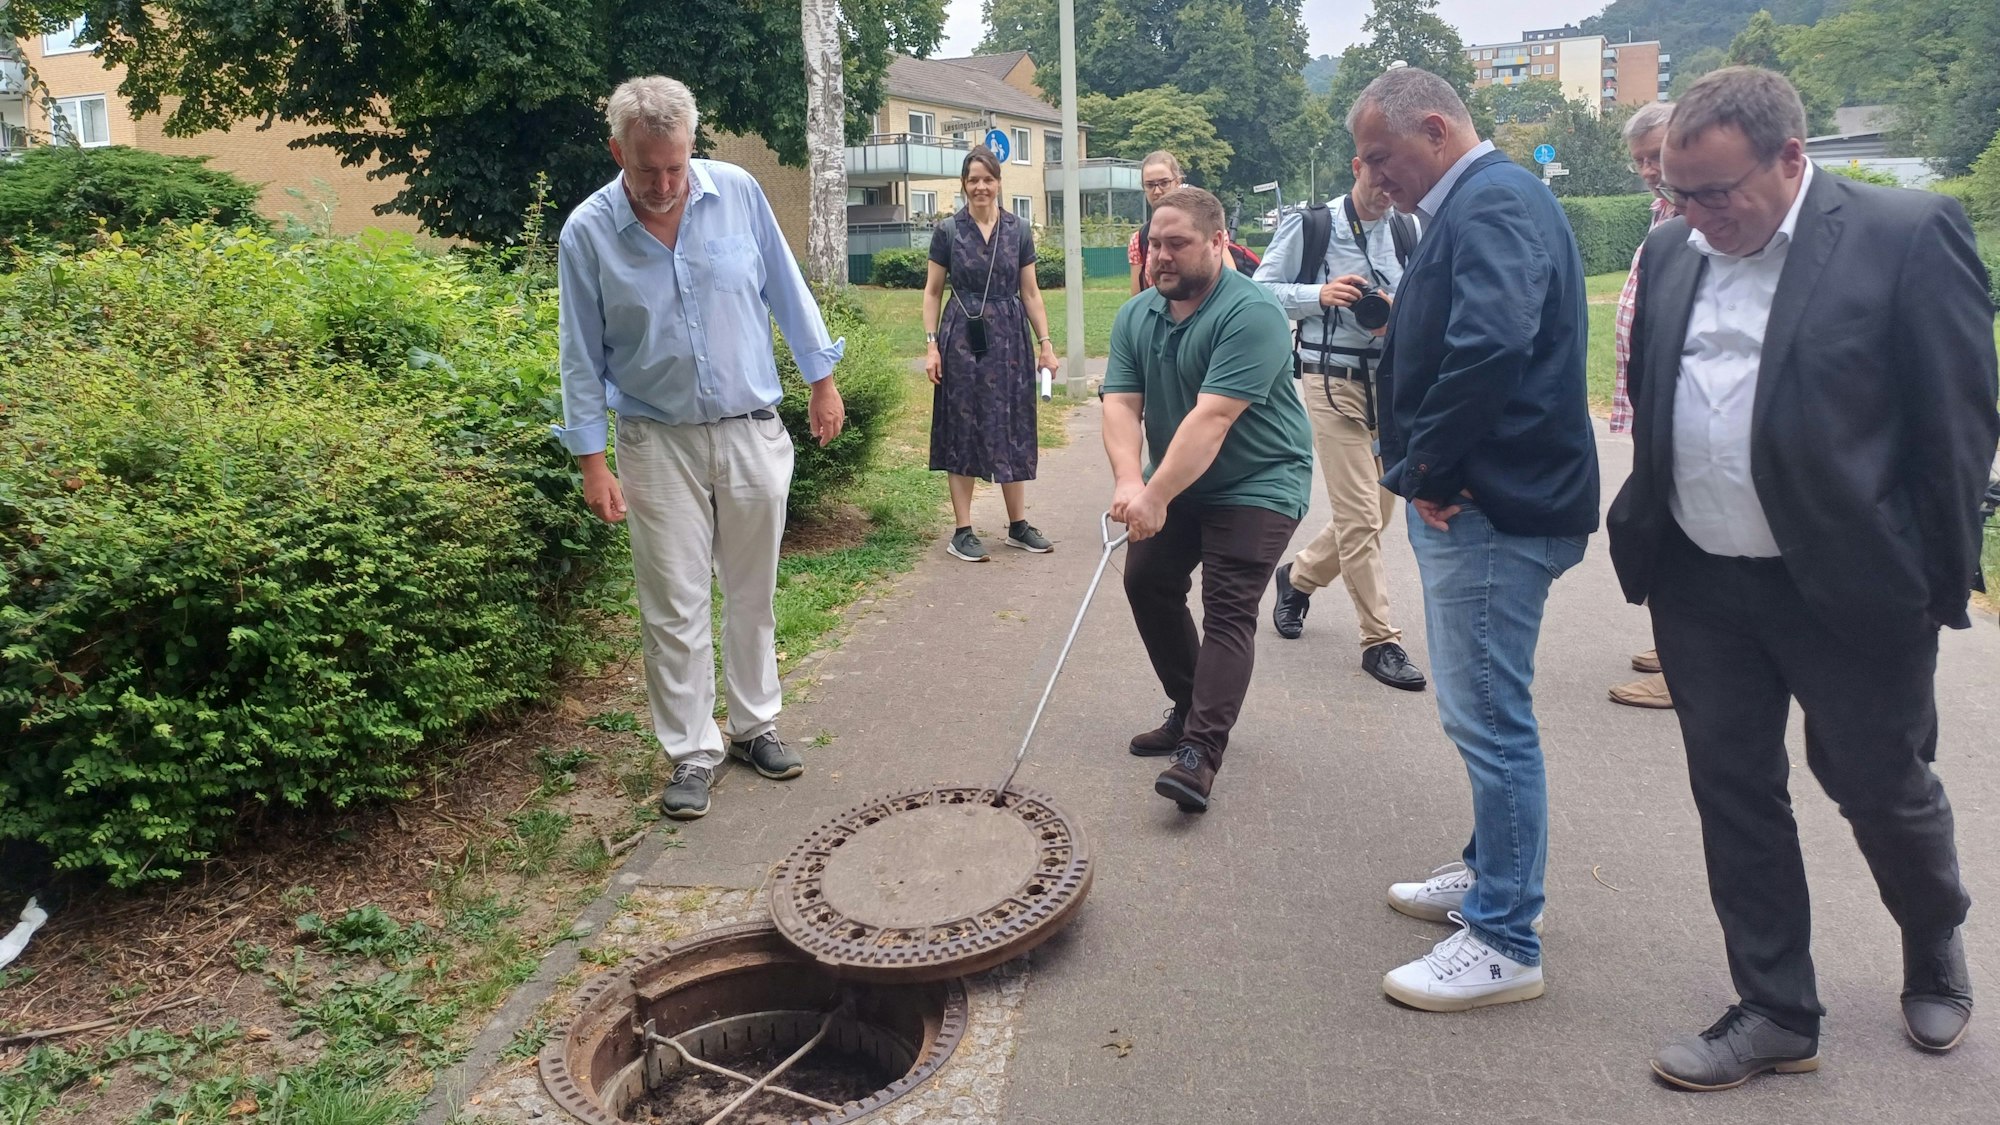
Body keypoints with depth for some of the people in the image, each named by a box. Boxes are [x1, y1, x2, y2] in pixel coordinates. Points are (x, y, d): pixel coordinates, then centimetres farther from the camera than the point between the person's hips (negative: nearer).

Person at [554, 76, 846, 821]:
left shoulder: (738, 193, -6)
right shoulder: (587, 233, -9)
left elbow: (786, 292, 6)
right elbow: (582, 358, -4)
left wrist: (822, 380, 9)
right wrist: (591, 462, -6)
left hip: (753, 432, 2)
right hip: (659, 443, -1)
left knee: (752, 592, 13)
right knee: (674, 607, 2)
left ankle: (755, 725, 29)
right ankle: (691, 753, 14)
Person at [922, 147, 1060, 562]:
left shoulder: (1018, 231, 5)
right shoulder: (947, 231, 0)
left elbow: (1030, 292, 8)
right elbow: (932, 292, 3)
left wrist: (1045, 343, 3)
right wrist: (931, 345, -5)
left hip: (1009, 338, 2)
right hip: (962, 339, -2)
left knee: (1012, 428, 7)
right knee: (963, 430, 0)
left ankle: (1018, 525, 18)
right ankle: (962, 531, 6)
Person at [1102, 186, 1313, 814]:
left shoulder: (1250, 314, -24)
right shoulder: (1136, 316, -1)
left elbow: (1211, 419, -31)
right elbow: (1121, 404, -11)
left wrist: (1156, 497, -36)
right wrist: (1128, 480, -29)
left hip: (1258, 484, -7)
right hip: (1175, 483, 8)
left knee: (1228, 610, -14)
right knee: (1146, 580, 6)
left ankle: (1200, 751, -18)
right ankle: (1190, 710, 21)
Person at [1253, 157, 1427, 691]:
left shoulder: (1408, 231, 5)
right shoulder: (1309, 227, -6)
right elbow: (1262, 290, -5)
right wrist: (1320, 295, -20)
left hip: (1392, 382, 5)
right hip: (1333, 384, -5)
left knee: (1379, 509, 13)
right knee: (1359, 517, -6)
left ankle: (1298, 576, 39)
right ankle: (1380, 641, 5)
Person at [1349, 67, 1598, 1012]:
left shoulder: (1495, 202, -14)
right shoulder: (1470, 207, 17)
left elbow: (1492, 344, -31)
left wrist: (1427, 467, -19)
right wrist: (1420, 466, 4)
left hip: (1493, 508, -10)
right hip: (1468, 503, 10)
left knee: (1490, 719, -4)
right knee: (1484, 712, 20)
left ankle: (1505, 942, 7)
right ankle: (1490, 874, 36)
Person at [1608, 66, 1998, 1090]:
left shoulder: (1909, 233, -9)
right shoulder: (1671, 254, 6)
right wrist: (1647, 540, 8)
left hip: (1851, 584, -4)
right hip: (1700, 585, 5)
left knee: (1882, 785, 13)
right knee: (1733, 792, 10)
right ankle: (1776, 1013, 26)